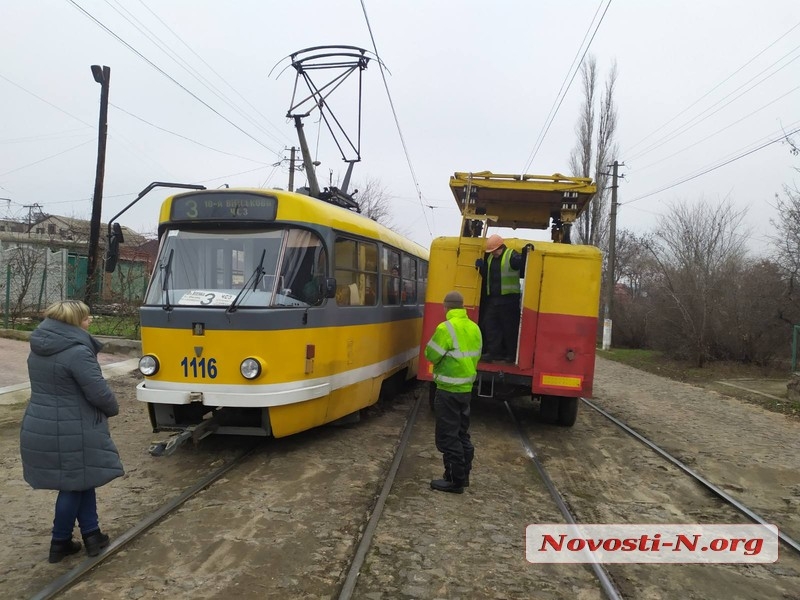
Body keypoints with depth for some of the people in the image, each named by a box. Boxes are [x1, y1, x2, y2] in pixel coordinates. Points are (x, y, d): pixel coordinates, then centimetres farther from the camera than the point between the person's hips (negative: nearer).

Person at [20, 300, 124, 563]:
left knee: (81, 481, 18)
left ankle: (91, 534, 24)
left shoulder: (39, 349, 7)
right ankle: (60, 543, 23)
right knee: (74, 485, 10)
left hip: (39, 429, 8)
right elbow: (99, 392, -21)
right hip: (70, 433, -8)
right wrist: (113, 409, 0)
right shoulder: (77, 351, -21)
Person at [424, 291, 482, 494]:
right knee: (462, 433, 18)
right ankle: (463, 475, 26)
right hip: (466, 387, 8)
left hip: (449, 390, -8)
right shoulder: (474, 328, 5)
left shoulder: (446, 328, -19)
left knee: (447, 436, 0)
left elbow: (431, 355, -15)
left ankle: (454, 480, 5)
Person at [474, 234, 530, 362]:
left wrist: (525, 254, -35)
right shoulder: (490, 258, 15)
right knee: (489, 324, 6)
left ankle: (512, 354, 13)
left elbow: (522, 267, -22)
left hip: (508, 298, -8)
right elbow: (487, 275, 20)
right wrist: (481, 267, 3)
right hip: (492, 298, 8)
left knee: (510, 327, 1)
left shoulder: (512, 256, -9)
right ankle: (493, 352, 15)